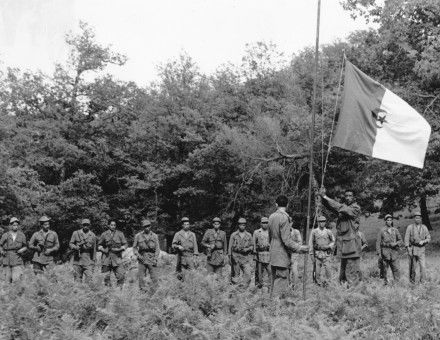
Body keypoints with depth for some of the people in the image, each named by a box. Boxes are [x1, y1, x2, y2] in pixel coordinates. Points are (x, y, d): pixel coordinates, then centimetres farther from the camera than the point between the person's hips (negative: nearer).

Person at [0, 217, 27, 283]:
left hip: (17, 261, -1)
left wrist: (22, 250, -7)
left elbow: (25, 246, 13)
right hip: (7, 260, 1)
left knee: (16, 279, -13)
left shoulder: (22, 235, 5)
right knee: (8, 280, 4)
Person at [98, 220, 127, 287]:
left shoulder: (120, 234, 7)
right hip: (107, 257, 0)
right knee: (106, 276, 0)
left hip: (117, 257, 0)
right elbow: (99, 245, 15)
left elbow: (125, 244, 8)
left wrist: (119, 249, -9)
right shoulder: (104, 234, 8)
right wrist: (102, 249, -5)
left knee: (121, 275, -11)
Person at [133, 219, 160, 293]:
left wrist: (155, 259, -5)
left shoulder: (154, 236, 6)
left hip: (152, 259, 0)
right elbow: (134, 247, 10)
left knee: (154, 277, -4)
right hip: (142, 259, 0)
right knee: (141, 277, 0)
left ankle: (154, 292, 2)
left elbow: (157, 249, 6)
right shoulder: (138, 236, 5)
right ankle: (142, 292, 8)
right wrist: (138, 255, -6)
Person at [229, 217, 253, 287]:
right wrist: (230, 257, 1)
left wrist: (247, 249, -8)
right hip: (236, 256, -1)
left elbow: (252, 246, 13)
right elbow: (230, 247, 6)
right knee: (236, 274, 5)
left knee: (247, 273, -14)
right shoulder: (234, 235, 5)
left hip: (246, 256, 1)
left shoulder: (249, 235, 9)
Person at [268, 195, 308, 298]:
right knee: (281, 282, -4)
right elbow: (286, 240, -19)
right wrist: (300, 248, -14)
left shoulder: (271, 216, 7)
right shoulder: (284, 218, -16)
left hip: (273, 253, 8)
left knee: (274, 280, 15)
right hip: (282, 255, -8)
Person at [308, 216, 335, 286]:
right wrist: (312, 254, 0)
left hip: (326, 254, 0)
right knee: (317, 270, -1)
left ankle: (325, 282, 7)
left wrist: (328, 246, -4)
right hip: (317, 253, 0)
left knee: (327, 269, -9)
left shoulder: (329, 232, 6)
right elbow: (310, 244, 5)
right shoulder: (314, 232, 4)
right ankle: (318, 283, 11)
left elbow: (333, 241, 16)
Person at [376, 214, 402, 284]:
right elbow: (378, 242, 1)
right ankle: (385, 282, 13)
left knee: (396, 269, -5)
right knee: (384, 270, 2)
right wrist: (379, 253, -6)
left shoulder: (395, 230, 10)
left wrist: (395, 244, -9)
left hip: (394, 252, 2)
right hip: (385, 252, -2)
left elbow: (400, 240, 12)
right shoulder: (382, 231, 2)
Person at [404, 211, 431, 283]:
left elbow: (429, 238, 10)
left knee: (423, 266, -11)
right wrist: (408, 249, -10)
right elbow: (406, 239, -2)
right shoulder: (410, 227, 0)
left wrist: (423, 241, -12)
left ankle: (423, 282, -9)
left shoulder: (424, 228, 6)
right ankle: (412, 281, 18)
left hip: (421, 249, 1)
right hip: (412, 249, -1)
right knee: (413, 267, 4)